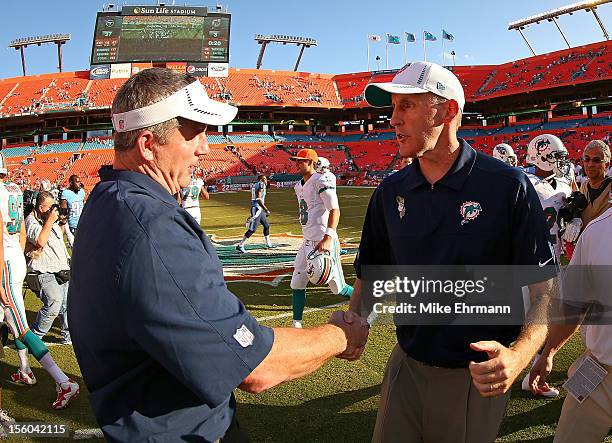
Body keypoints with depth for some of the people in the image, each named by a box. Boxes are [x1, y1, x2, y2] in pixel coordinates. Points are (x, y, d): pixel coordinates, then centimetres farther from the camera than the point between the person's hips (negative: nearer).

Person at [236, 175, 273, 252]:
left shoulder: (255, 185, 17)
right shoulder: (261, 185, -11)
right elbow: (259, 199, -20)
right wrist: (266, 210, -19)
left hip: (259, 209, 10)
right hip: (257, 209, -10)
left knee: (266, 225, 20)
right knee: (252, 229, -10)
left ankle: (268, 244, 30)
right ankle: (240, 246, -9)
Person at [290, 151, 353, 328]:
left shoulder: (322, 180, -12)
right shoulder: (299, 186, 15)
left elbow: (335, 210, -21)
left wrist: (327, 238, -32)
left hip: (324, 242, -8)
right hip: (307, 242, 9)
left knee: (338, 287, -1)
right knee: (297, 284, 7)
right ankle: (296, 324, 18)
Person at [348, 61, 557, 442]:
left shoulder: (508, 186, -13)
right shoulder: (391, 193, 0)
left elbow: (545, 290, -12)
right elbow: (370, 275, 8)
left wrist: (519, 355, -28)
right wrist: (355, 323, -12)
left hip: (480, 376, -3)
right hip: (407, 365, 4)